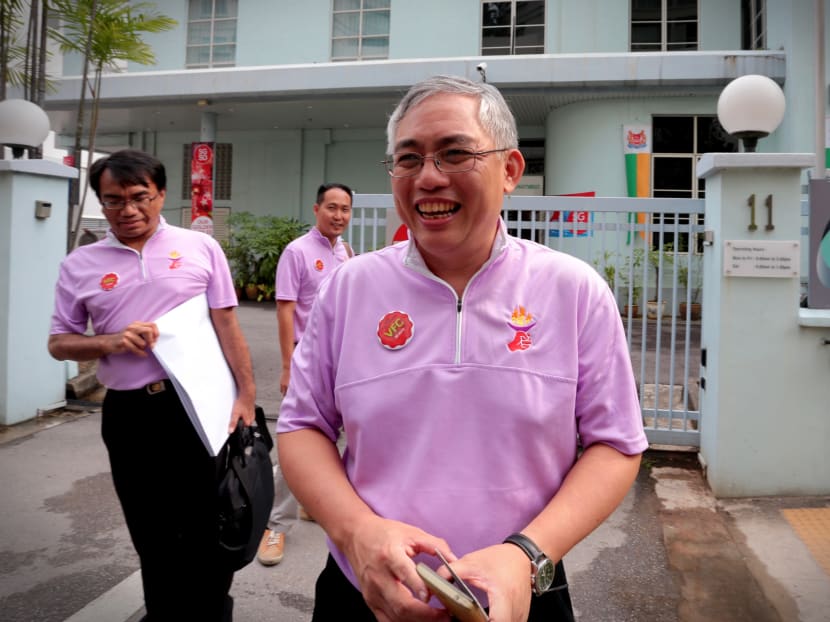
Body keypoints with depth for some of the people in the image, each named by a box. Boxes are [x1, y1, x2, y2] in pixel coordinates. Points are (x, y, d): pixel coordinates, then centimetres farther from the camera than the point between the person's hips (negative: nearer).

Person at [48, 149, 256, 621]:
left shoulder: (201, 247, -1)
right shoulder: (80, 265, 5)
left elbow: (228, 327, 0)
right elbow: (60, 342, 10)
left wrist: (246, 395, -6)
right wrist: (110, 342, -11)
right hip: (128, 414, 2)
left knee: (211, 527, 8)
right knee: (153, 535, 17)